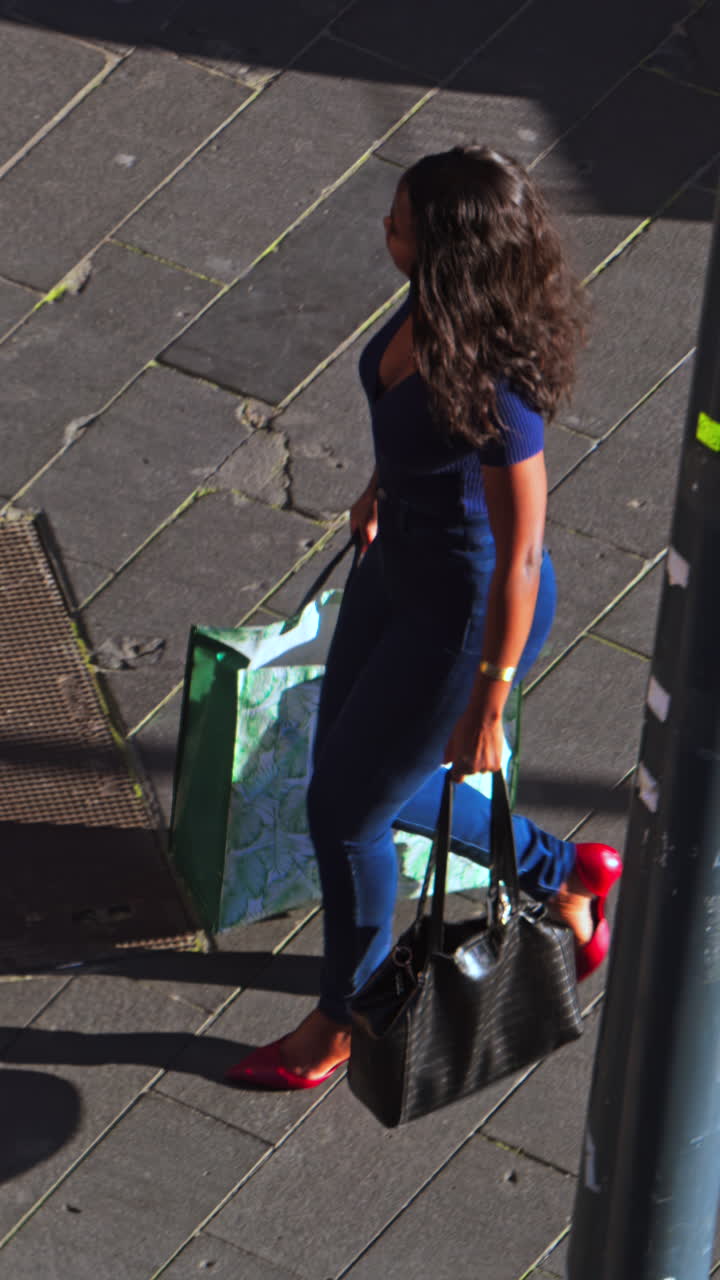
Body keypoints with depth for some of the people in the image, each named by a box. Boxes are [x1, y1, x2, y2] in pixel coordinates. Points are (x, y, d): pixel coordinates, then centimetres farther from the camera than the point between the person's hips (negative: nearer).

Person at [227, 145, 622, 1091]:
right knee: (365, 780, 24)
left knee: (345, 807, 9)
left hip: (466, 613, -9)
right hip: (401, 562, 9)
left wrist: (486, 704, -19)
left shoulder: (492, 384, -37)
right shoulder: (432, 304, -13)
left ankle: (346, 1021, 36)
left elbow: (521, 560, -28)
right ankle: (565, 876, 44)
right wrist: (384, 487, 28)